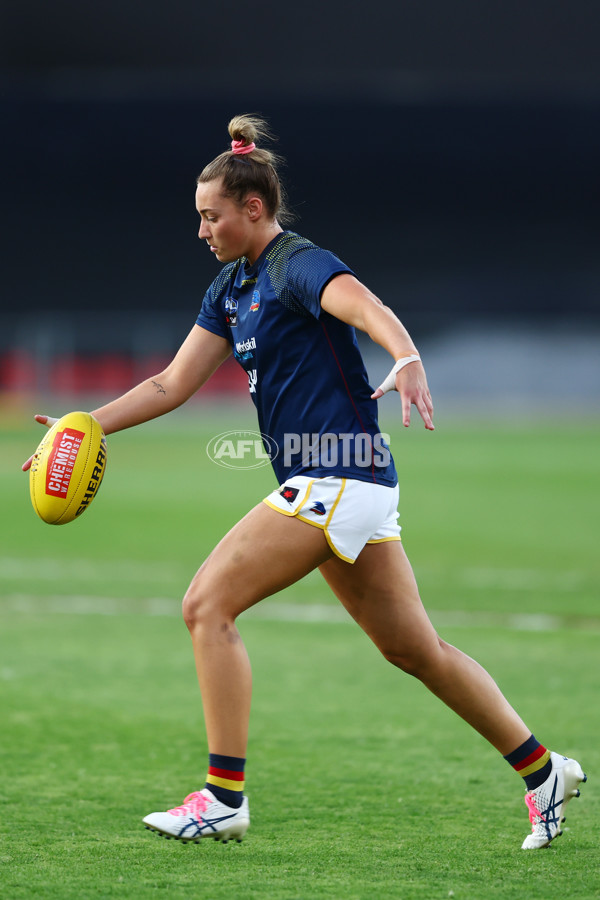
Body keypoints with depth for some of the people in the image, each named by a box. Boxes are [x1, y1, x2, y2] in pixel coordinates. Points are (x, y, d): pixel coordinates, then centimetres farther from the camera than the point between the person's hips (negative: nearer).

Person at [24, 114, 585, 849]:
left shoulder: (298, 264, -12)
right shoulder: (230, 286, 16)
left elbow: (367, 306, -32)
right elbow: (173, 383, 18)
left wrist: (407, 360, -53)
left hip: (339, 479, -10)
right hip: (326, 486, 10)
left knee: (208, 603, -12)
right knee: (413, 648, 13)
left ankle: (223, 797, -10)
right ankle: (543, 771, 21)